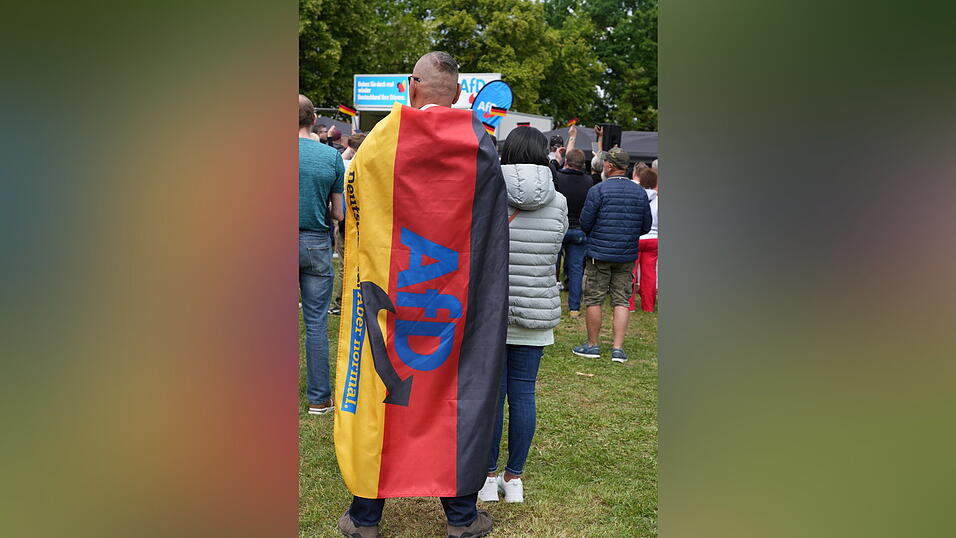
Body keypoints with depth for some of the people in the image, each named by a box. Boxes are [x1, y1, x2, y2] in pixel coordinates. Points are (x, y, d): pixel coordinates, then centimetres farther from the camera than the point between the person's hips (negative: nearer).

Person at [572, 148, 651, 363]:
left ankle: (592, 345, 15)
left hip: (599, 254, -4)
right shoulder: (640, 192, 3)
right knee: (621, 301, 8)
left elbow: (585, 223, -7)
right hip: (627, 256, 4)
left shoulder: (598, 190, -10)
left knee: (593, 300, 6)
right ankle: (618, 348, 6)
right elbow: (646, 227, 8)